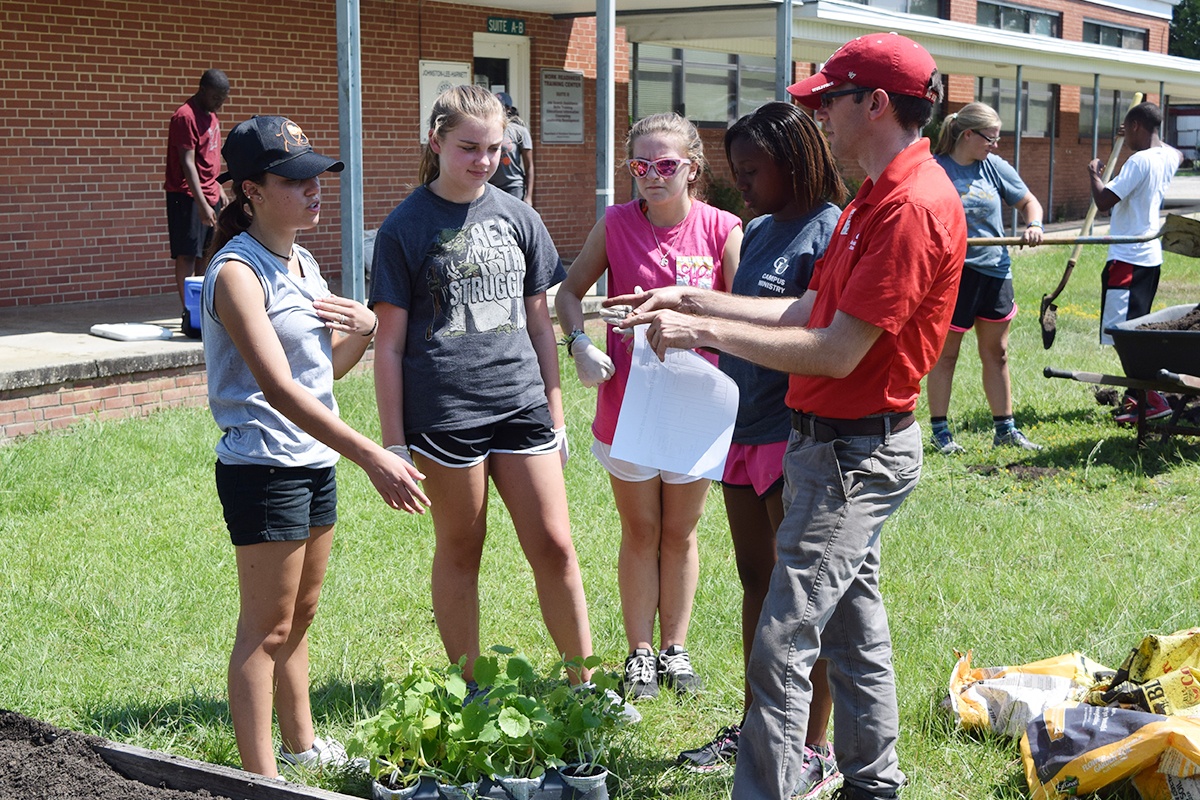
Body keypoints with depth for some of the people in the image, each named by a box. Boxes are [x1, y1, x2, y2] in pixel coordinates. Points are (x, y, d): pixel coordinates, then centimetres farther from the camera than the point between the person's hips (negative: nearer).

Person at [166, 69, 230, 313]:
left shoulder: (211, 115, 14)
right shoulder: (185, 116, -14)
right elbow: (187, 164, -20)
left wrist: (219, 190, 20)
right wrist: (202, 205, -24)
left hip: (209, 195, 9)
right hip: (188, 196, -9)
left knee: (205, 255, 9)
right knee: (187, 255, -6)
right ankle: (189, 313, -7)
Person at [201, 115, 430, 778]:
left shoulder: (304, 264, 11)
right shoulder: (238, 272, -17)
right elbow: (278, 387, -28)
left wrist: (365, 327, -2)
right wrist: (372, 457, -34)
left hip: (315, 461, 8)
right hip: (263, 468, -8)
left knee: (300, 615, 18)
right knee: (268, 628, -3)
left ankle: (300, 745, 32)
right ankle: (260, 777, 5)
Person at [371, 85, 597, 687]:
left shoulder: (518, 218, 9)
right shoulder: (405, 227, -2)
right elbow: (390, 343, -2)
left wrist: (555, 415, 12)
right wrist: (393, 442, -5)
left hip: (521, 404, 3)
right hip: (445, 412, -3)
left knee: (554, 546, 3)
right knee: (460, 551, 9)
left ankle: (584, 685, 16)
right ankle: (469, 690, 23)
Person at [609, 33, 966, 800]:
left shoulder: (914, 208, -20)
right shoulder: (878, 198, 14)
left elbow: (837, 352, -23)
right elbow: (810, 311, 13)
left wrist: (705, 332, -18)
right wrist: (692, 300, 7)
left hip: (855, 450, -11)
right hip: (837, 441, 11)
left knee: (782, 646, -9)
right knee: (854, 621, 19)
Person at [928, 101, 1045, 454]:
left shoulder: (995, 166, 5)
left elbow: (1028, 202, 16)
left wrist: (1033, 225, -4)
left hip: (995, 269, 5)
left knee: (996, 353, 13)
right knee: (945, 354, 4)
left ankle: (1005, 428, 23)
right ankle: (939, 429, 15)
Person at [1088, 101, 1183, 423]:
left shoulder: (1139, 161, -18)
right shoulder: (1167, 157, 9)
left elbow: (1104, 201, -23)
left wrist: (1094, 173, -5)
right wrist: (1146, 139, 42)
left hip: (1127, 259, -9)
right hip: (1151, 255, 9)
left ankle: (1151, 399, -14)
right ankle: (1137, 395, 20)